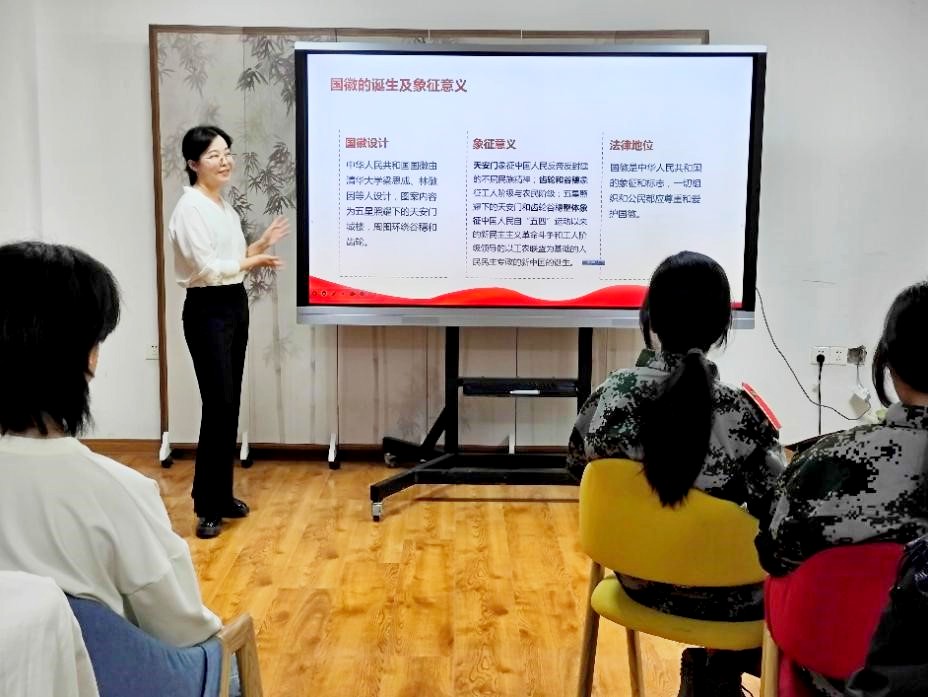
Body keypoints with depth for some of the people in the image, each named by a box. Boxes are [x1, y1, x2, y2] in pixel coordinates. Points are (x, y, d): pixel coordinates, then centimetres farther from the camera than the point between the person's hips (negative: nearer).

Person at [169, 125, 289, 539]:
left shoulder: (223, 204, 13)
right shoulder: (191, 208, -13)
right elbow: (207, 268, -19)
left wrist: (261, 244, 6)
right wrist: (253, 262, -8)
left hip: (235, 305, 9)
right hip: (207, 310, -9)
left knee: (230, 406, 11)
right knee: (218, 406, -9)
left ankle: (222, 495, 21)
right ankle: (207, 508, 0)